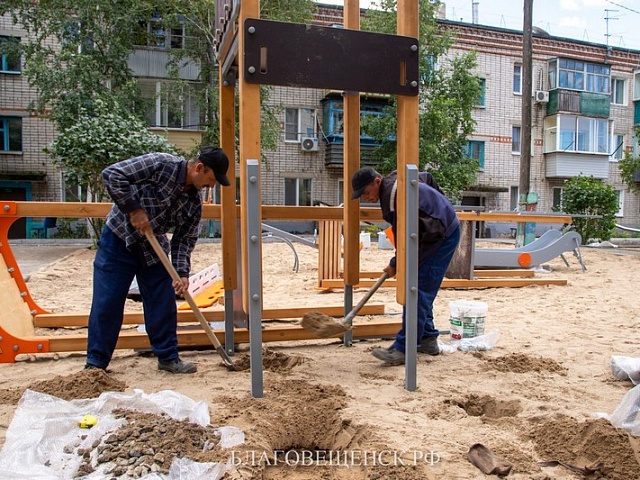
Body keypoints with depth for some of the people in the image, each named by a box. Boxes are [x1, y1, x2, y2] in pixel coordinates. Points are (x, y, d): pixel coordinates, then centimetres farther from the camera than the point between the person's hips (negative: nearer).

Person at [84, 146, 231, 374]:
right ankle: (95, 363, 14)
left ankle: (168, 357, 19)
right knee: (106, 304, -1)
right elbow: (112, 174, -23)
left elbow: (185, 239, -2)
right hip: (119, 240, -5)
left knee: (163, 304, 5)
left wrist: (182, 273, -14)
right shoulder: (160, 164, -22)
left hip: (153, 248, 6)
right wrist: (134, 209, -26)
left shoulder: (195, 202, -4)